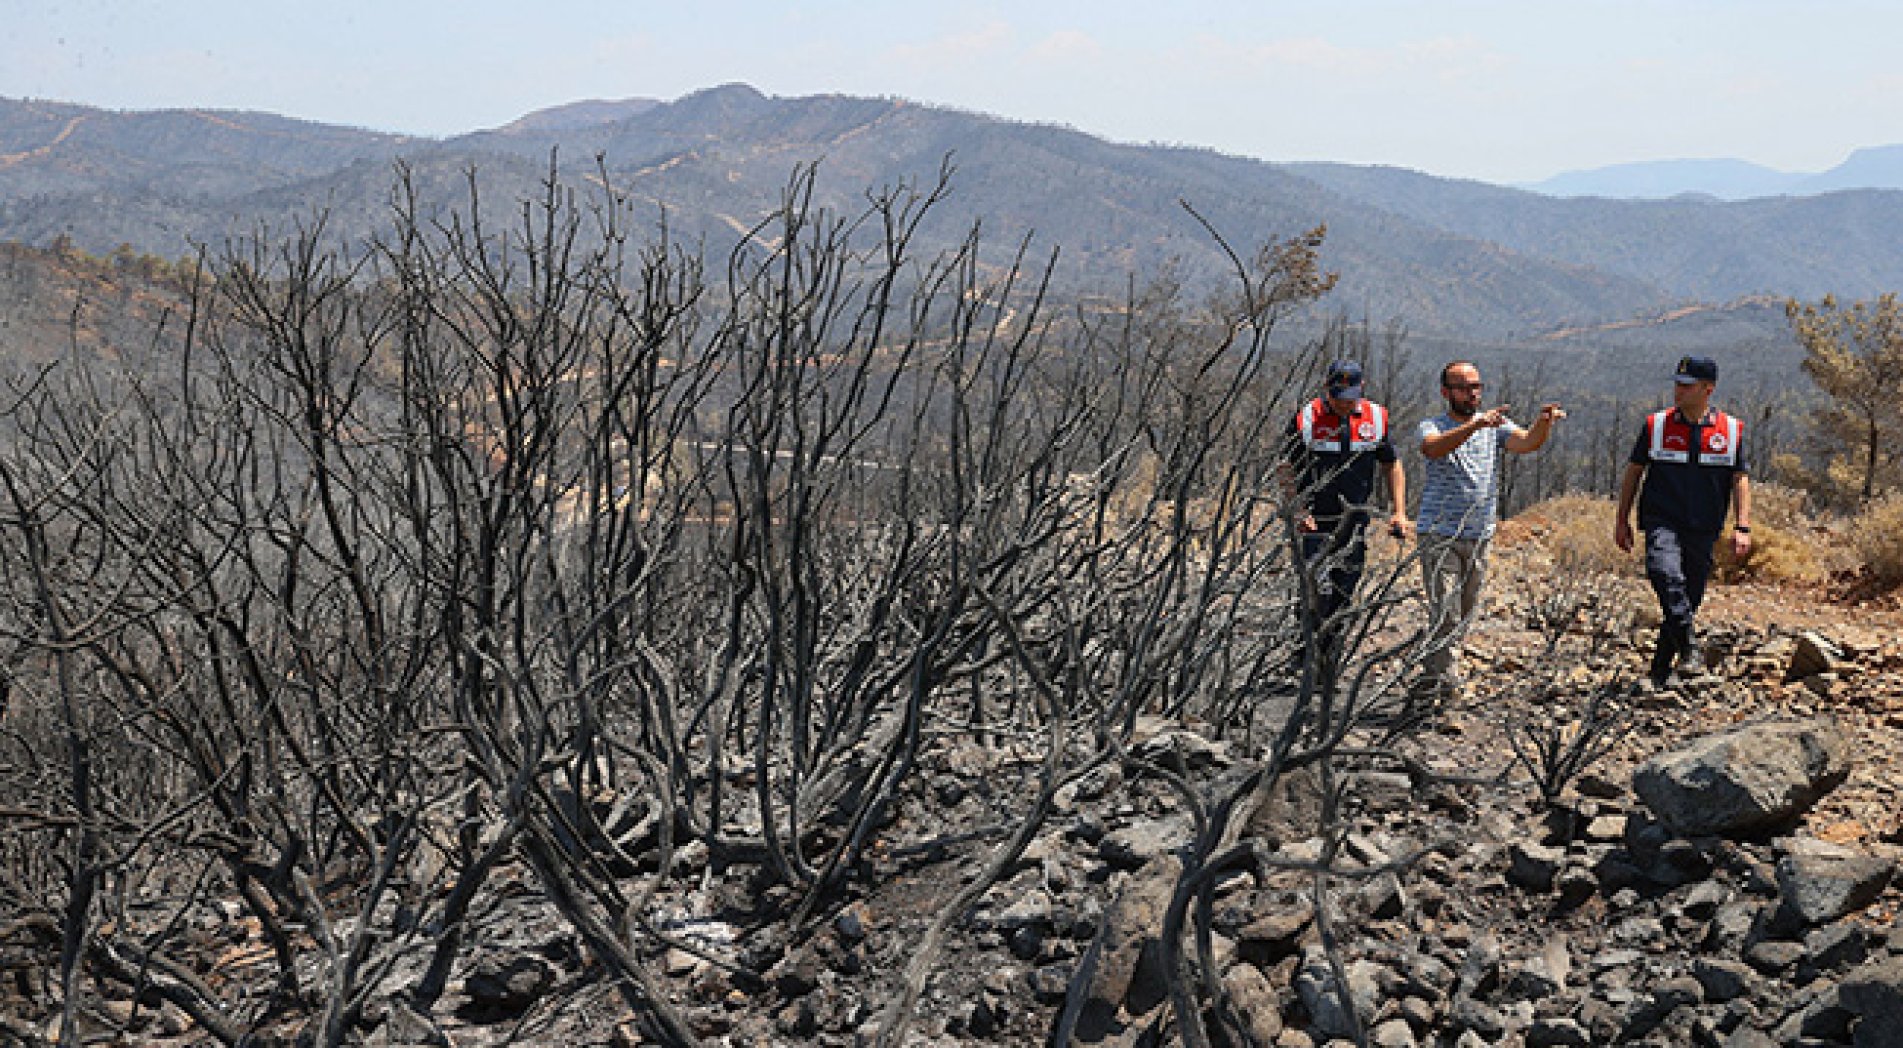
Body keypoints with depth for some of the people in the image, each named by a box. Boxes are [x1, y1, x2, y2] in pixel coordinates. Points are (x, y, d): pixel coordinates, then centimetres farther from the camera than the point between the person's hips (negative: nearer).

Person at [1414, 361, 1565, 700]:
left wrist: (1544, 421, -31)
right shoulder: (1432, 426, -2)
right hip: (1440, 534, -5)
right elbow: (1434, 448, -26)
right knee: (1445, 614, -14)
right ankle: (1442, 680, -9)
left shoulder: (1496, 427, 10)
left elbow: (1528, 443, -8)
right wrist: (1476, 424, -39)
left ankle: (1433, 678, 23)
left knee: (1464, 616, 11)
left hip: (1479, 535, 5)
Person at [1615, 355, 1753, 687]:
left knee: (1689, 600, 5)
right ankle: (1689, 648, -33)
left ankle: (1659, 673, 17)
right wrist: (1622, 520, 10)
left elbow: (1740, 479, 7)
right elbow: (1634, 471, 12)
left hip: (1703, 529, 2)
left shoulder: (1731, 430, 5)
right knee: (1666, 575, -31)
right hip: (1662, 520, -1)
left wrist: (1742, 527, -3)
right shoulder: (1656, 424, 5)